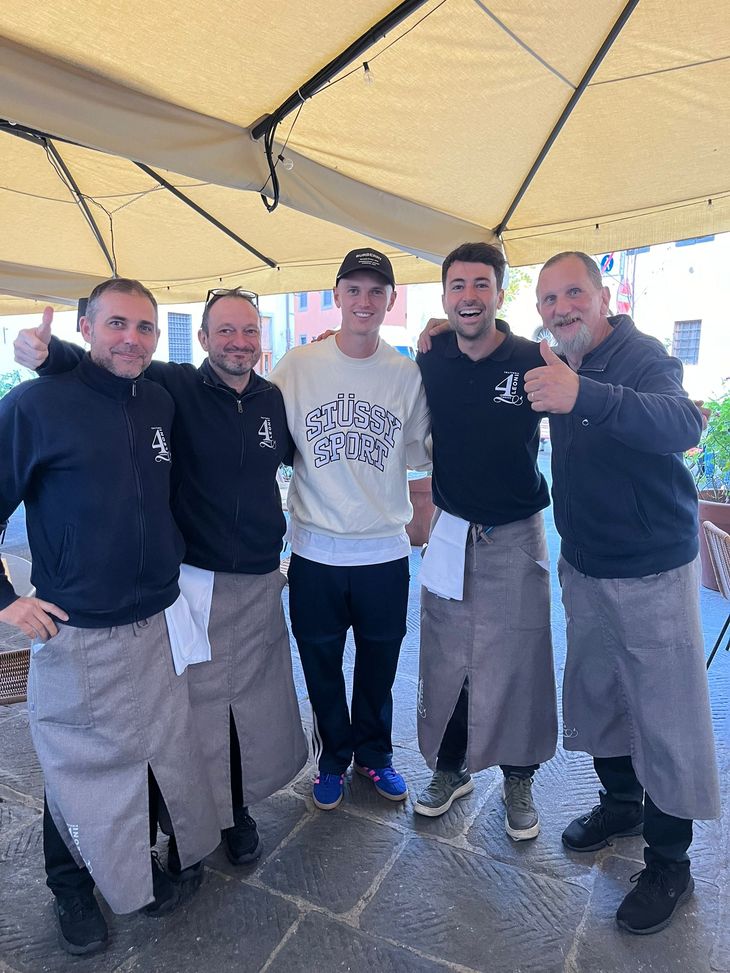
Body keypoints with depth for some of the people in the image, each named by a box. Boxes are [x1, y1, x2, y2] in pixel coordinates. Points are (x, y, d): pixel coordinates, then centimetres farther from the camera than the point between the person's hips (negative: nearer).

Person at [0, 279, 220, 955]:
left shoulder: (162, 404, 3)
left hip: (160, 625, 5)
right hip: (78, 637, -5)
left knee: (162, 754, 18)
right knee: (82, 769, 14)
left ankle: (142, 868, 45)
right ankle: (73, 888, 41)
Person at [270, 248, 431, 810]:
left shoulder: (408, 374, 0)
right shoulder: (297, 366, -3)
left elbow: (422, 451, 7)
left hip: (386, 552, 1)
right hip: (316, 551, 0)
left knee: (379, 666, 17)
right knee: (321, 666, 15)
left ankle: (374, 754, 43)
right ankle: (333, 759, 40)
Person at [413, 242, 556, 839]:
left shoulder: (534, 362, -10)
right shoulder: (431, 361, -1)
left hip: (516, 537, -2)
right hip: (451, 531, 3)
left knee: (517, 660, 8)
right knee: (444, 658, 12)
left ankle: (519, 778, 32)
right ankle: (451, 768, 35)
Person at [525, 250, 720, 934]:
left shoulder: (641, 356, -16)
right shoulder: (556, 365, 5)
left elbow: (683, 425, -38)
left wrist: (584, 396, -53)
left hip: (652, 571, -6)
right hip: (584, 568, 7)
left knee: (666, 722, 3)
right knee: (594, 695, 19)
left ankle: (669, 866, 23)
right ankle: (620, 806, 42)